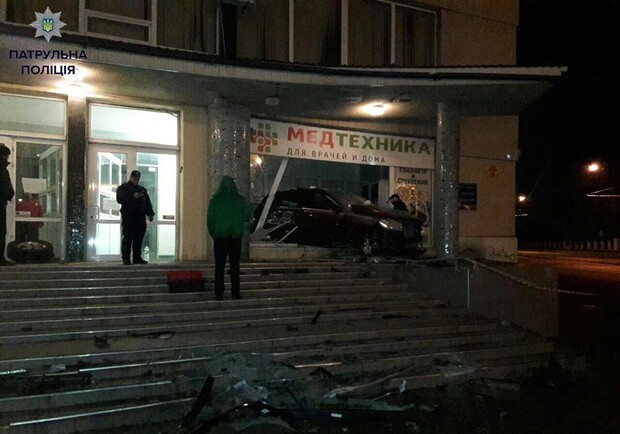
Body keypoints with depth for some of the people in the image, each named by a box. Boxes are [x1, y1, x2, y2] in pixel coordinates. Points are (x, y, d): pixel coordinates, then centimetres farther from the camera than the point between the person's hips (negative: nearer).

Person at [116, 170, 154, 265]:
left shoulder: (142, 189, 21)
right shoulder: (123, 188, 5)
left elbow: (148, 203, 19)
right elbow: (120, 199, -11)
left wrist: (150, 214, 6)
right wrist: (132, 196, -20)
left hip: (140, 218, 5)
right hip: (128, 217, -5)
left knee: (139, 239, 5)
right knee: (127, 238, -8)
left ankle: (137, 258, 11)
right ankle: (126, 259, -6)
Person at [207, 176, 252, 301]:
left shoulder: (215, 200, -4)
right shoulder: (241, 200, -4)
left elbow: (210, 220, -4)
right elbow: (247, 216, 2)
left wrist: (213, 234, 8)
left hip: (220, 237, -1)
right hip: (235, 237, 1)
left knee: (219, 267, 5)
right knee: (235, 266, 8)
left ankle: (219, 294, 1)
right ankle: (236, 293, 7)